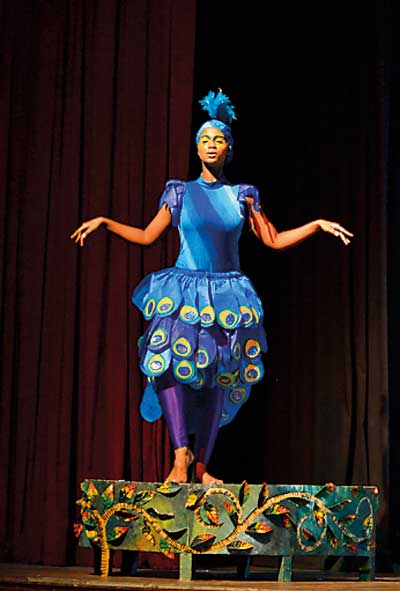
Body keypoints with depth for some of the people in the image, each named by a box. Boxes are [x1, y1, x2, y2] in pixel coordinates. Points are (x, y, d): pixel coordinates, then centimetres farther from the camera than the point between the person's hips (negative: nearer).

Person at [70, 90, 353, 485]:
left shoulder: (242, 197, 8)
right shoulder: (181, 193, 6)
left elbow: (274, 241, 11)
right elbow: (146, 236, 10)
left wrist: (318, 225, 3)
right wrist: (105, 222, 2)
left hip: (227, 295, 2)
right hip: (184, 292, -1)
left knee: (218, 379, 1)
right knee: (169, 362, -23)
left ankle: (201, 466, 7)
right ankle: (181, 455, -22)